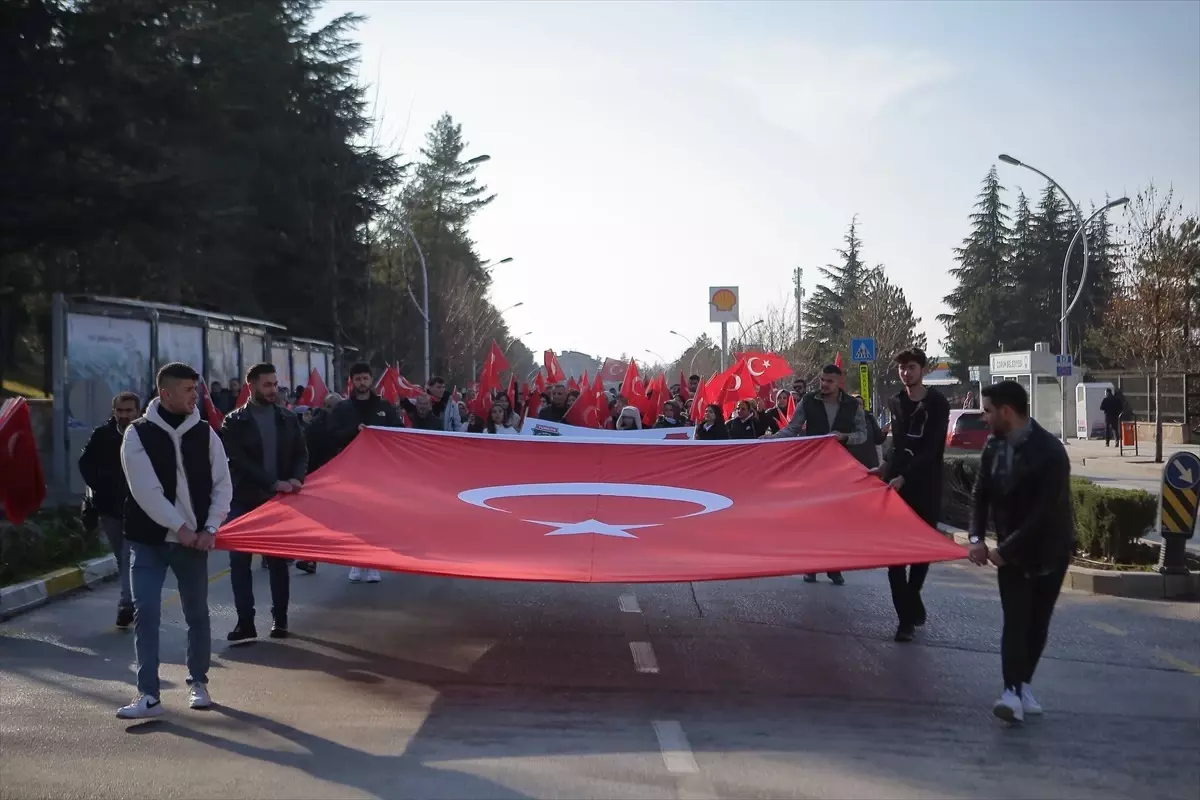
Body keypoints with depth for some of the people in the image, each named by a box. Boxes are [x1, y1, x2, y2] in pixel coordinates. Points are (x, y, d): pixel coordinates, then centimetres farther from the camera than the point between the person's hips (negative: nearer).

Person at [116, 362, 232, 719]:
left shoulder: (204, 432, 1)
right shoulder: (138, 434, -7)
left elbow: (222, 484, 4)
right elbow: (145, 490, -14)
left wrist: (210, 529, -7)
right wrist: (179, 526, -16)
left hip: (194, 539, 3)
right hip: (149, 539, -2)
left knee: (197, 613, 11)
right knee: (146, 614, -5)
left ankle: (198, 683, 28)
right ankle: (148, 694, 0)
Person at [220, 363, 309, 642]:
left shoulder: (288, 419, 7)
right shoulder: (234, 422, -3)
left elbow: (301, 453, 5)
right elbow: (239, 461, -13)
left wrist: (296, 478, -17)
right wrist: (274, 482, -22)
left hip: (279, 500, 2)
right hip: (244, 500, -2)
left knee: (278, 560, 7)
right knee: (240, 561, -2)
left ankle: (279, 619, 15)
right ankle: (245, 621, 4)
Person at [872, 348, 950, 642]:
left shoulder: (937, 404, -7)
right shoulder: (895, 402, 9)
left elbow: (931, 449, -15)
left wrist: (904, 476, -24)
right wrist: (886, 465, 3)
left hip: (925, 486, -4)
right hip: (895, 481, 4)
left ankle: (910, 606, 24)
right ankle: (909, 612, -1)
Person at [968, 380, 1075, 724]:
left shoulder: (1050, 451, -22)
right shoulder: (994, 445, -4)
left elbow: (1046, 511, -25)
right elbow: (981, 494, 4)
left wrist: (1005, 549, -22)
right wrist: (976, 537, -12)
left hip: (1048, 550, -3)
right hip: (1010, 550, 3)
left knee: (1036, 623, 7)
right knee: (1016, 621, -9)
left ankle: (1023, 685, 20)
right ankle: (1013, 692, -17)